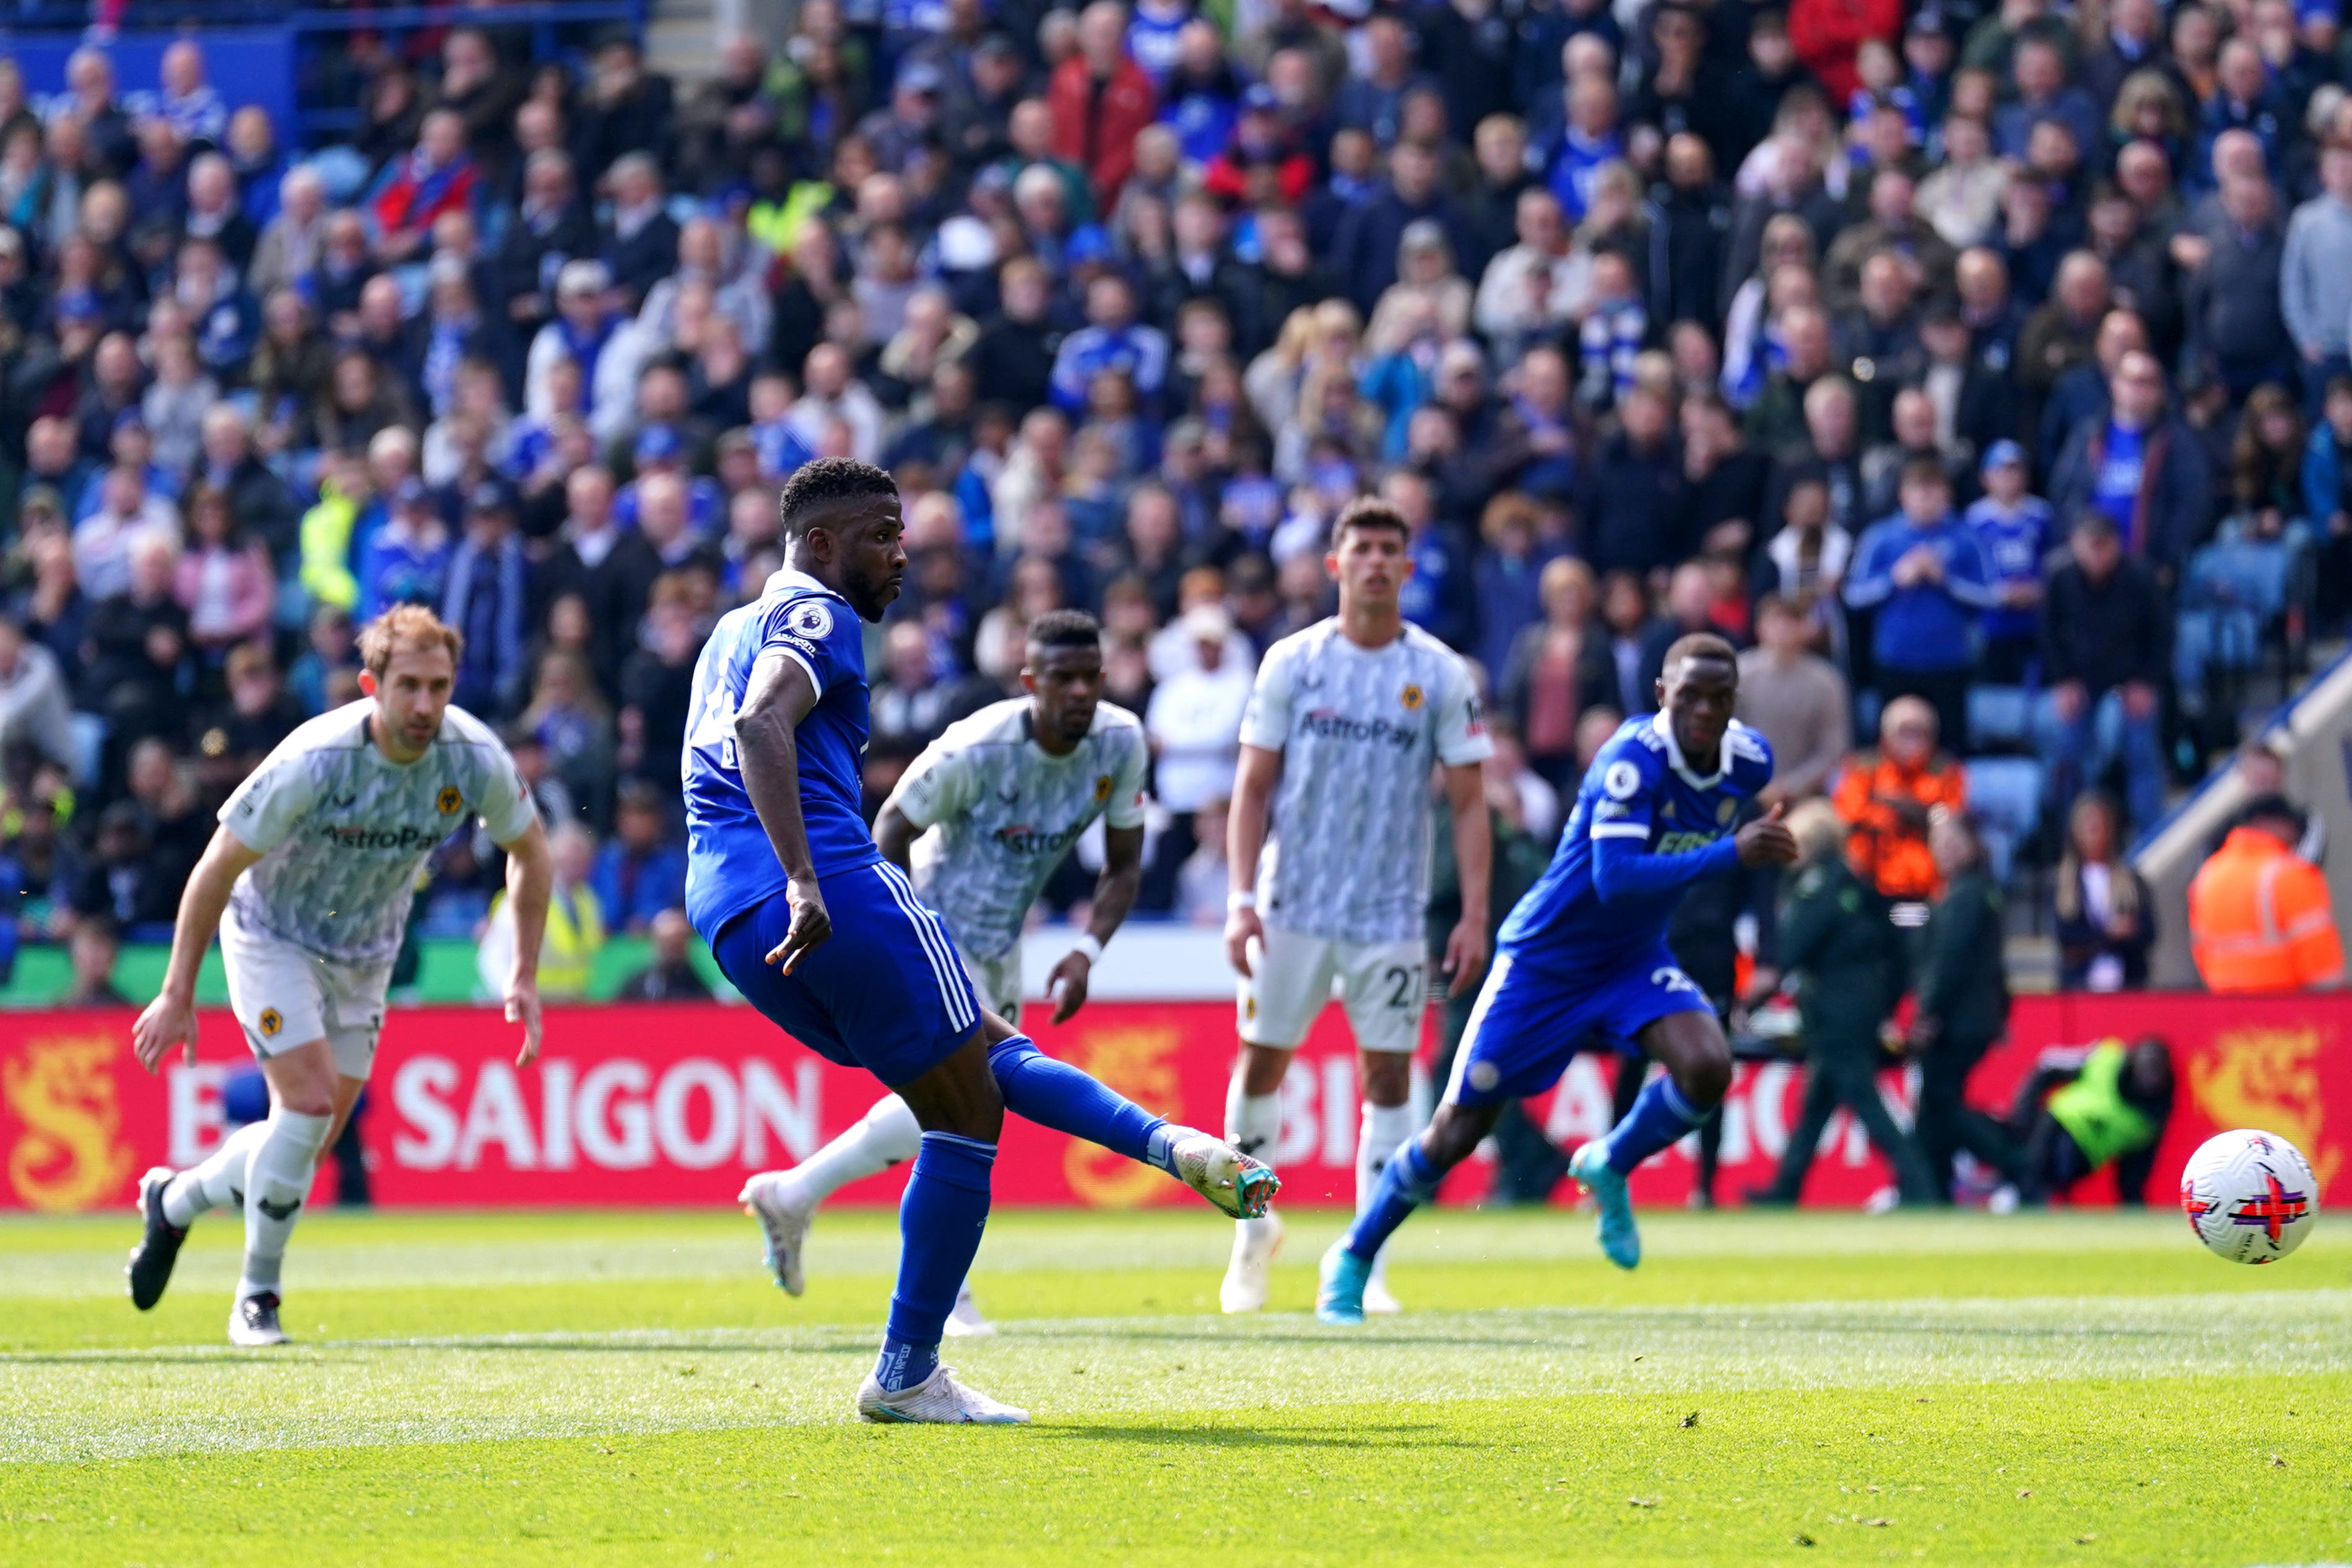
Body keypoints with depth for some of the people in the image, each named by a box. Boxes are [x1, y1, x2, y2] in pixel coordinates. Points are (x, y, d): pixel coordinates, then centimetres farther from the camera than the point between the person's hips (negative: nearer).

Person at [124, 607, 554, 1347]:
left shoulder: (476, 760, -20)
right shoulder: (314, 761, -32)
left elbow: (529, 853, 1)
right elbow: (216, 869, -21)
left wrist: (524, 977, -3)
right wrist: (177, 996, -19)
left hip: (365, 954, 5)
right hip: (272, 934, -5)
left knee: (309, 1142, 6)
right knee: (310, 1101, -20)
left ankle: (173, 1201, 35)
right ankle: (257, 1296, -2)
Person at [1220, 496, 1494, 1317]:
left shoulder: (1441, 675, 0)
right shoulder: (1292, 662, 1)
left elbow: (1468, 803, 3)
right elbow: (1254, 786, 3)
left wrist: (1474, 916, -5)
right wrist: (1241, 898, -6)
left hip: (1391, 912, 0)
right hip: (1292, 904, 0)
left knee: (1388, 1074, -3)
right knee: (1261, 1061, 3)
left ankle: (1366, 1266, 4)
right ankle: (1253, 1228, 24)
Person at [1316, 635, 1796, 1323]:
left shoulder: (1749, 761, -7)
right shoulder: (1632, 760, -28)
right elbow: (1615, 877, -40)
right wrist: (1730, 854, -44)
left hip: (1635, 958, 5)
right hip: (1545, 959, -5)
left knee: (1707, 1070, -23)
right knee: (1459, 1130, 1)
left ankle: (1609, 1167, 6)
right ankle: (1353, 1257, 22)